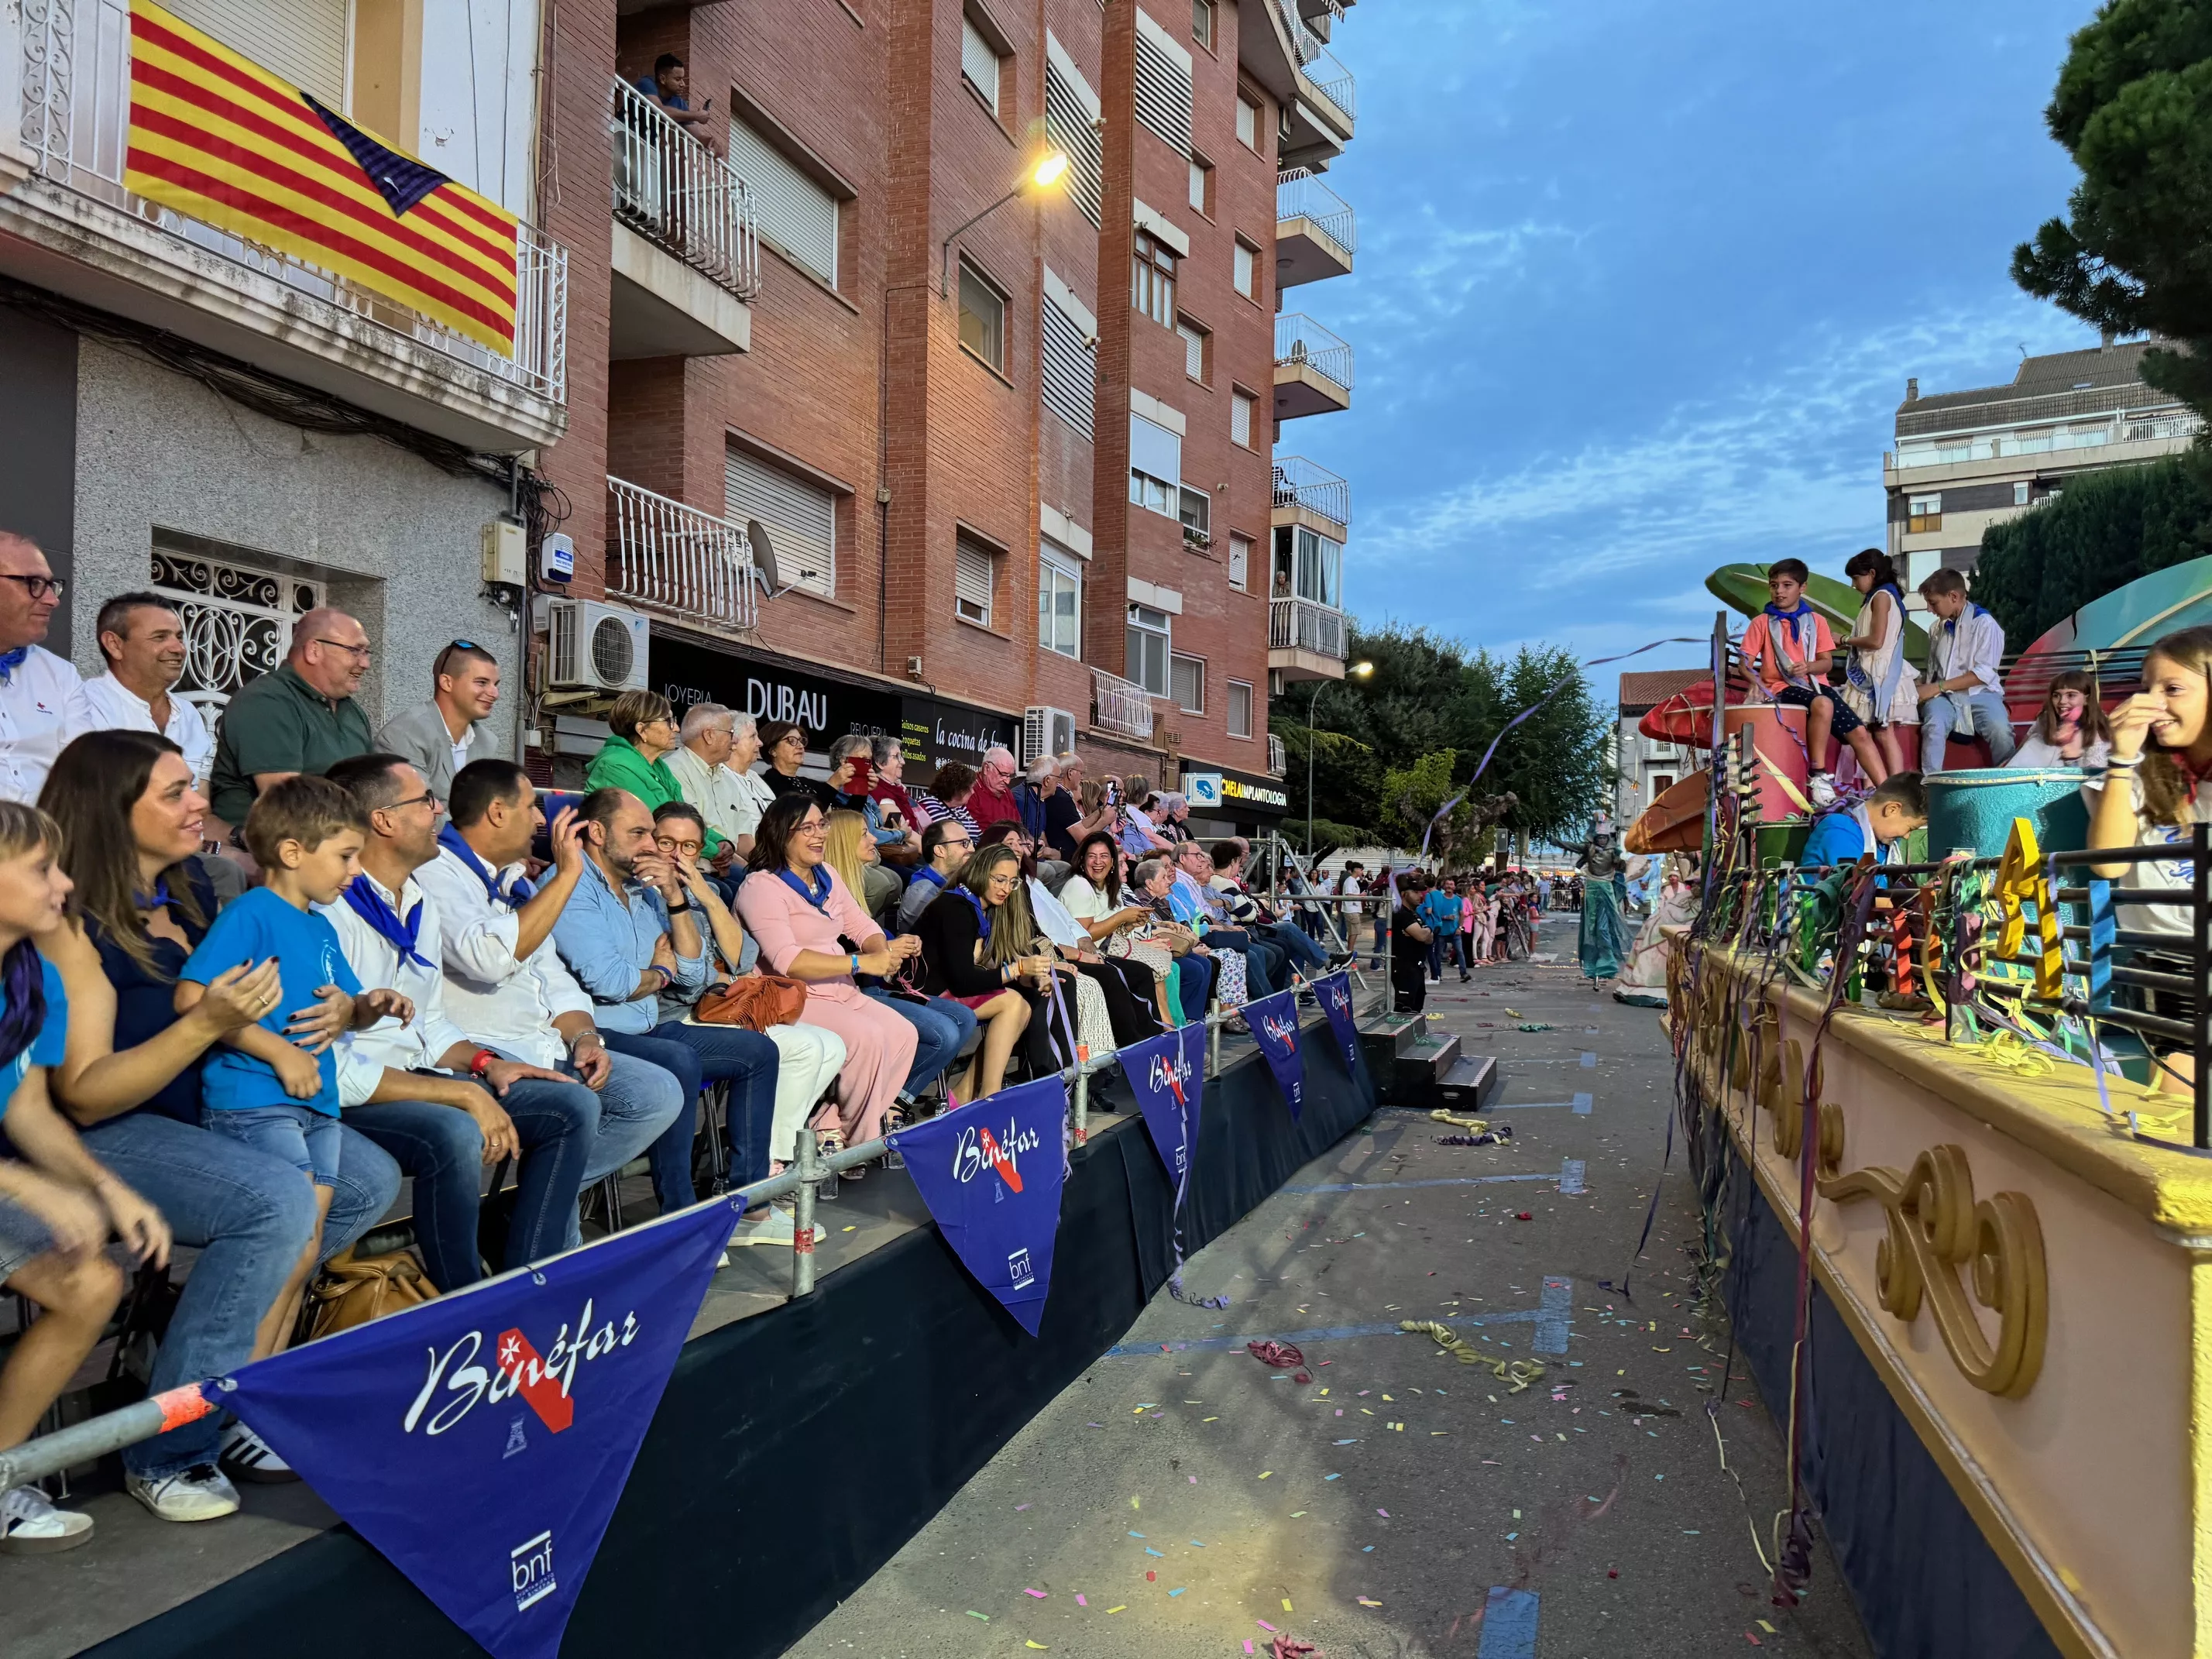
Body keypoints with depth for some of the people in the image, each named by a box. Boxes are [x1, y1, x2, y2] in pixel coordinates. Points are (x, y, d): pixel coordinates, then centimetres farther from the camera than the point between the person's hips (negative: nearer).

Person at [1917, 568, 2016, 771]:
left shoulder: (1984, 623, -3)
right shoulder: (1937, 629, 15)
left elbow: (1984, 674, -10)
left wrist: (1938, 687, -13)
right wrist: (1924, 687, 1)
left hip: (1979, 694, -3)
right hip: (1944, 696, 3)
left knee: (2000, 731, -32)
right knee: (1934, 727, -32)